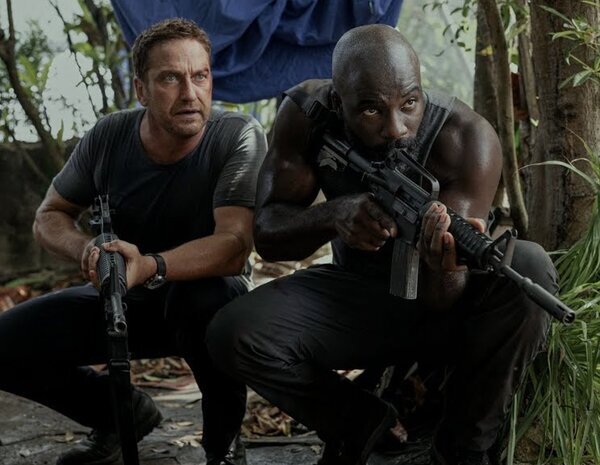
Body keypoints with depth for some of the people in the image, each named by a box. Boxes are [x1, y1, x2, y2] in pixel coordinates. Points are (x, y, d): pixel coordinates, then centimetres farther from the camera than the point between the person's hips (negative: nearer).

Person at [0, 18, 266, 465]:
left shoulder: (239, 137, -22)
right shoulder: (109, 136, -11)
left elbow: (234, 245, -33)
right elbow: (49, 217, 1)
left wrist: (150, 268, -51)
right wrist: (87, 250, -23)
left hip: (201, 296, -4)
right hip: (123, 300, 4)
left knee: (206, 297, -40)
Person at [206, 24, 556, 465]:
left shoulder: (467, 138, -25)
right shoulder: (306, 112, -16)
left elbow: (440, 298, -28)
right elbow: (266, 233, -17)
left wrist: (447, 266, -53)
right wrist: (334, 215, -38)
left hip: (443, 300, -1)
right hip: (356, 294, 2)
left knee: (528, 268, -33)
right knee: (234, 334, -24)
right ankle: (358, 422, 3)